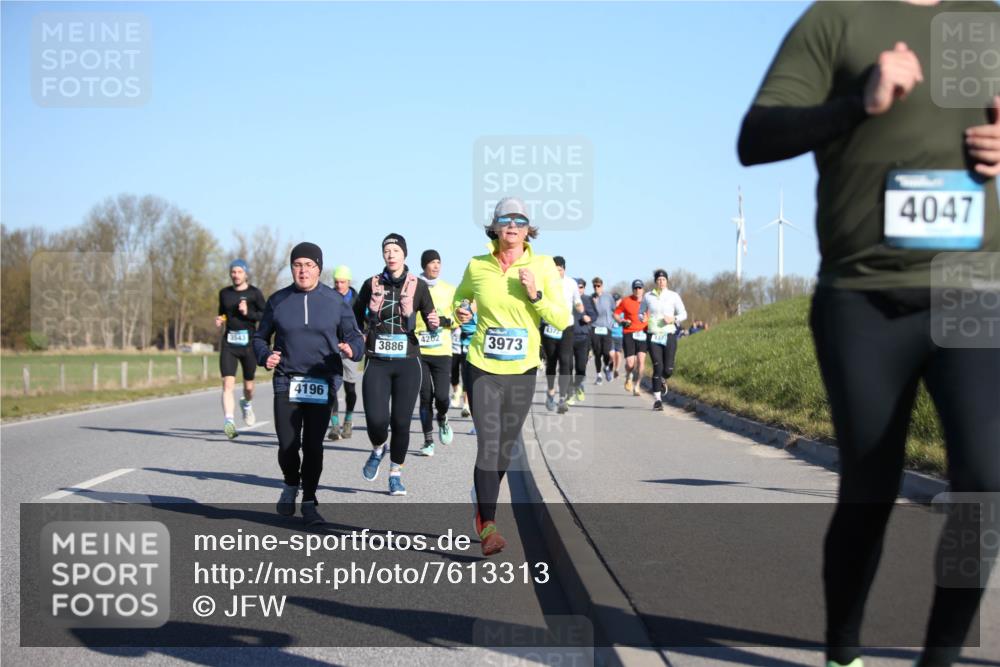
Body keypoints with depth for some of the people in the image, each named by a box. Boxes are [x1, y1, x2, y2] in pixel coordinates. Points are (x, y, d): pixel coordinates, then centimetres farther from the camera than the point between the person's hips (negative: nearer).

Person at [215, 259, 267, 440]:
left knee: (248, 386, 9)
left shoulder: (254, 293, -1)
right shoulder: (224, 293, 11)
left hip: (248, 342, -2)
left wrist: (248, 313, -16)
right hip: (229, 343, 2)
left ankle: (246, 404, 44)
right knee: (228, 384, -14)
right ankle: (228, 421, -19)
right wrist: (219, 320, 4)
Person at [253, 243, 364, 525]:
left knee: (313, 446, -3)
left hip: (322, 383, -1)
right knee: (288, 445, -5)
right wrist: (265, 356, -7)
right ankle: (291, 484, 26)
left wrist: (351, 349, -16)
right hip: (286, 382, 1)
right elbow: (260, 337, 14)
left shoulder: (334, 301, 5)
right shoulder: (278, 300, 7)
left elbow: (354, 336, 8)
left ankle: (309, 503, 10)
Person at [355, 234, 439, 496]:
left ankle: (395, 474, 18)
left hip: (407, 362, 0)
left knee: (401, 422, -2)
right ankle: (378, 450, 21)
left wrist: (434, 323, -18)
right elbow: (355, 318, 17)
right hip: (377, 363, 0)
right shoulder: (372, 284, 5)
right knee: (376, 420, -14)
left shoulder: (418, 285, 2)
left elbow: (430, 323, 4)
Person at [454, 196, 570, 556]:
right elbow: (459, 298, 20)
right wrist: (459, 313, -2)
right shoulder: (477, 266, -1)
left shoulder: (543, 266, -3)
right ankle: (488, 527, -13)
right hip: (483, 368, -1)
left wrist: (535, 295, -19)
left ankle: (483, 505, 36)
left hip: (522, 371, 1)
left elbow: (562, 320, -4)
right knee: (488, 445, -13)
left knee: (505, 448, 13)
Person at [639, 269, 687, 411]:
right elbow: (640, 312, 16)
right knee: (657, 367, -12)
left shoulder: (673, 296, 2)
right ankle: (657, 399, -3)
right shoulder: (648, 296, 4)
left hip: (669, 336, 0)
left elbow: (683, 314, 6)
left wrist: (674, 319, -14)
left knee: (668, 370, -3)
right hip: (653, 336, 0)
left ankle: (663, 381, 35)